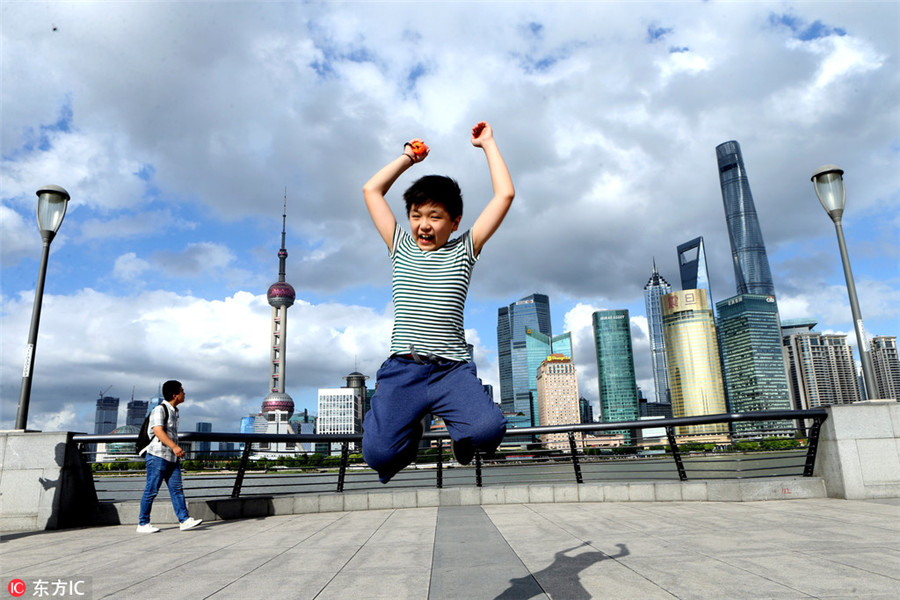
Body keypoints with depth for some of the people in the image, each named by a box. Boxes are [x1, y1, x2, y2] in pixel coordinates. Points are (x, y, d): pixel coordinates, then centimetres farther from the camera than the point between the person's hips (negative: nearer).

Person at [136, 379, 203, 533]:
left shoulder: (174, 411, 17)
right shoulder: (160, 409, -10)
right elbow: (158, 431, -23)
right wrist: (174, 446, -31)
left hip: (172, 457, 8)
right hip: (157, 456, -8)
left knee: (177, 489, 3)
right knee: (151, 490, -1)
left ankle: (185, 520, 0)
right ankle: (143, 524, 10)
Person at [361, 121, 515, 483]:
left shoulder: (464, 250, 12)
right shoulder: (402, 248, 16)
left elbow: (505, 195, 8)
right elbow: (371, 190, 20)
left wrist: (487, 144, 17)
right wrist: (409, 157, 28)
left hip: (452, 369, -1)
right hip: (402, 369, 1)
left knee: (489, 430, -28)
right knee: (378, 454, -19)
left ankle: (460, 433, 11)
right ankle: (410, 432, 18)